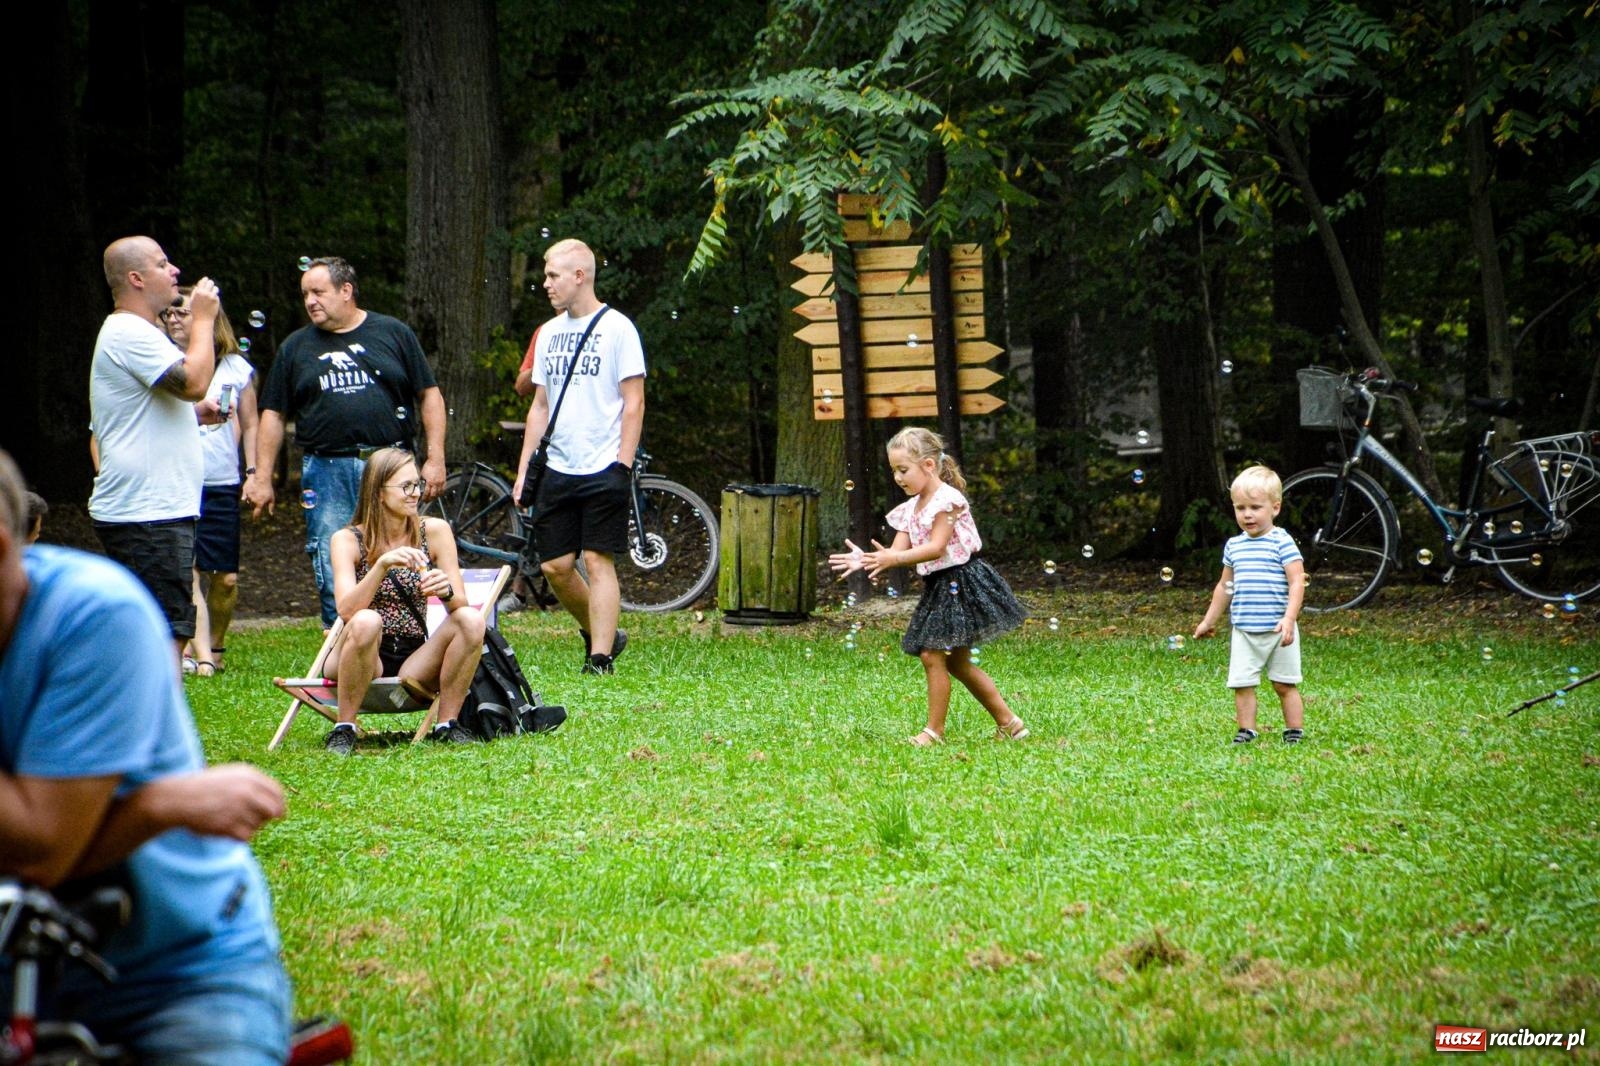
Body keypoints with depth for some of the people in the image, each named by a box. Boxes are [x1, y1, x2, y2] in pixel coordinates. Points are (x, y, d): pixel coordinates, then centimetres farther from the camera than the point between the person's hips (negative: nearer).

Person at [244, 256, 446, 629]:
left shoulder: (393, 334, 9)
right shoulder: (296, 347, 13)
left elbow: (429, 396, 8)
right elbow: (274, 415, 13)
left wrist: (435, 459, -1)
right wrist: (262, 478, 7)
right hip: (327, 471, 1)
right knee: (334, 577, -4)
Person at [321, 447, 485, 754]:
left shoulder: (434, 531, 1)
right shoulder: (348, 540, -6)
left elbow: (460, 605, -5)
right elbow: (347, 611, -21)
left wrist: (446, 591, -28)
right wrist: (382, 565, -34)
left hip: (414, 662, 2)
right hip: (362, 660, -2)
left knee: (471, 620, -23)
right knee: (367, 621, -35)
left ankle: (447, 724, -11)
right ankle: (344, 728, -20)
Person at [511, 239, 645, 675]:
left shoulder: (616, 328, -4)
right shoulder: (549, 333, 14)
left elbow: (633, 403, -7)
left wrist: (623, 465, -14)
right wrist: (523, 467, 13)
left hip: (603, 469, -6)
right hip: (558, 470, 6)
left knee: (598, 561, -8)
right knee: (555, 566, 4)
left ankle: (600, 656, -6)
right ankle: (602, 633, 23)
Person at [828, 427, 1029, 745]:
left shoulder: (947, 500, -14)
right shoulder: (910, 509, 12)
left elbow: (936, 548, -22)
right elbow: (898, 552, 4)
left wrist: (894, 558, -32)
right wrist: (867, 559, -15)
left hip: (959, 583, -10)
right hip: (937, 588, 10)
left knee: (932, 654, -12)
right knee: (957, 662, 13)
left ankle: (934, 730, -5)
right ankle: (1008, 722, 21)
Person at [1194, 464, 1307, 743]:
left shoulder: (1281, 543, -8)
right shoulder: (1234, 546, 9)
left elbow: (1297, 582, -13)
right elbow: (1225, 586, 21)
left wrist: (1289, 619, -24)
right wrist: (1209, 621, 26)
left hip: (1277, 629, -4)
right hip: (1243, 631, 4)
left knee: (1285, 684, 5)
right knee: (1241, 684, 0)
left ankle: (1295, 731, 14)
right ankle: (1246, 730, 9)